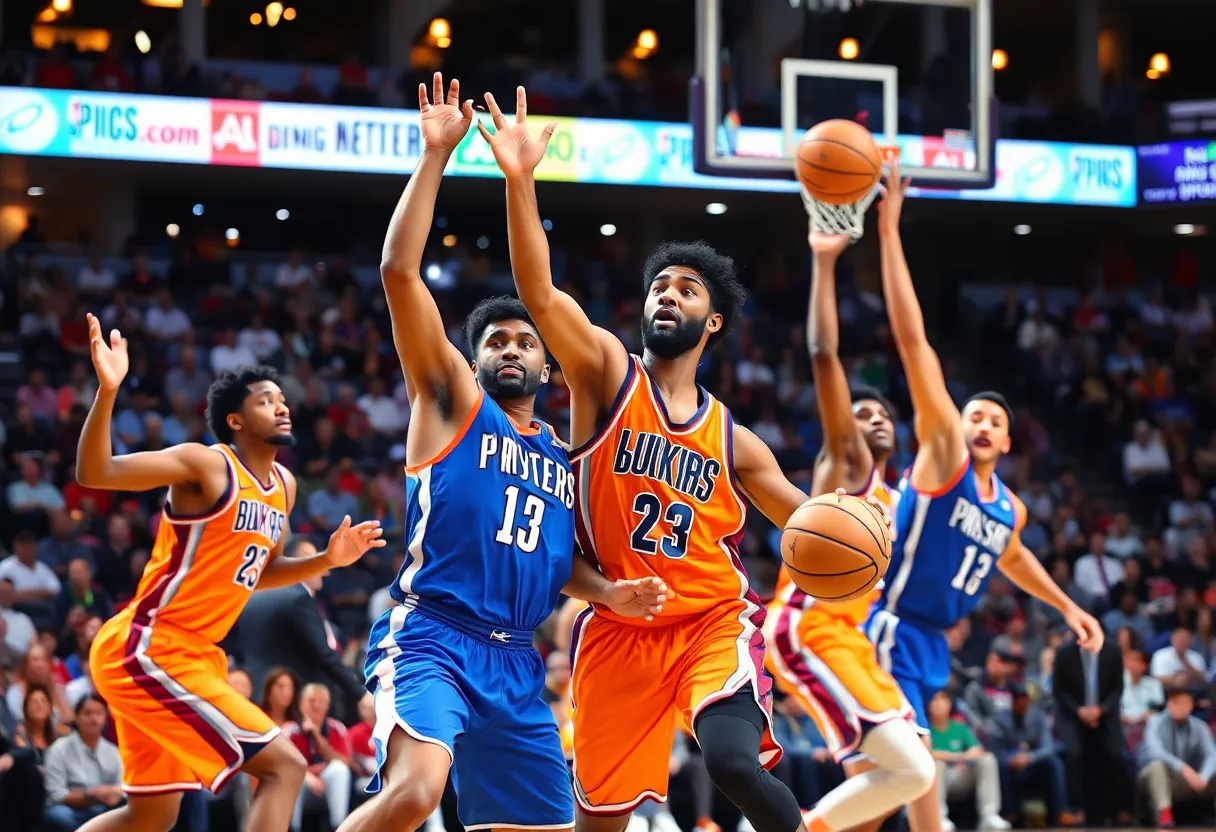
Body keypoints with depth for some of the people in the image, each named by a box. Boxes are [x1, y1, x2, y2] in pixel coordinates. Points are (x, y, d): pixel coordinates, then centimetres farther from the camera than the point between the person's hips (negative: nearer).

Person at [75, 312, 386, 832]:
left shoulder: (284, 486, 13)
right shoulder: (207, 464, -13)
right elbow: (94, 474, -21)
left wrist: (328, 560, 11)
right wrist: (107, 391, -36)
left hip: (188, 655, 10)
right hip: (149, 649, -10)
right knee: (283, 766, -13)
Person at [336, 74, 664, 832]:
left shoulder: (564, 457, 22)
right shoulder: (451, 403, 7)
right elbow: (400, 272, -4)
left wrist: (610, 594, 5)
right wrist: (437, 155, -7)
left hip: (516, 662, 7)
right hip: (430, 635, -7)